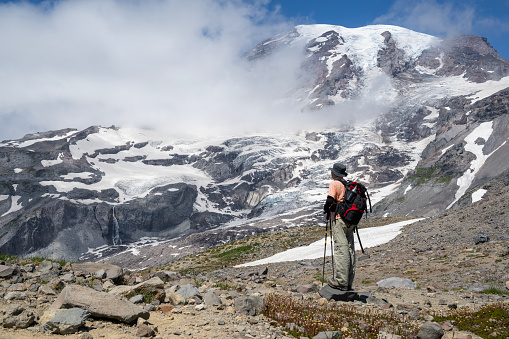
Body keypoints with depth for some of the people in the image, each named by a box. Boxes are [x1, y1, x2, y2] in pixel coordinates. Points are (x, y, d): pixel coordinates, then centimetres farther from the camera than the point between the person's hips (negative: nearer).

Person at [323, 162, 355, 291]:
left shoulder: (335, 184, -6)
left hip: (338, 219, -7)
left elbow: (330, 200, -19)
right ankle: (349, 283, 12)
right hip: (350, 220, 7)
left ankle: (341, 281, -10)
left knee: (340, 248, -9)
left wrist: (326, 208, 1)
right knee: (350, 249, 8)